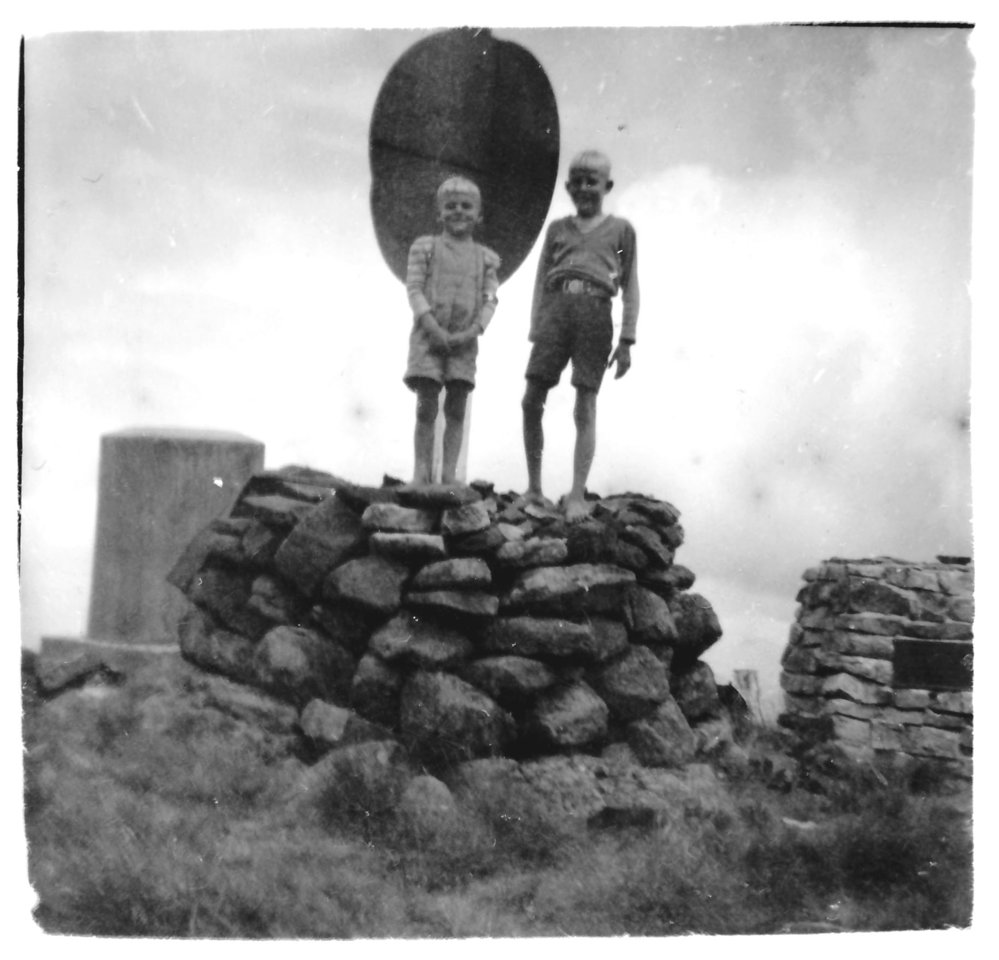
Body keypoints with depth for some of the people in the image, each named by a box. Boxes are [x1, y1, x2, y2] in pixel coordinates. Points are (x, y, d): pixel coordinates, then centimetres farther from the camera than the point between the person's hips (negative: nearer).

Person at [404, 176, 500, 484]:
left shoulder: (485, 257, 12)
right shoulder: (425, 247, 6)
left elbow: (490, 300, 6)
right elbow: (414, 288, -2)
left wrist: (473, 331, -11)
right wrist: (433, 326, -15)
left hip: (464, 340, 2)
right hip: (429, 335, -2)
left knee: (456, 409, 1)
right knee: (426, 407, -5)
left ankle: (449, 474, 4)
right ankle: (422, 472, 0)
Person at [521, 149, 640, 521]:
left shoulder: (621, 229, 13)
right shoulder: (557, 229, 20)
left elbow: (630, 288, 10)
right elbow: (541, 282, 18)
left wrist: (627, 340, 3)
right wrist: (536, 332, 8)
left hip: (595, 313, -2)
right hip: (557, 309, 3)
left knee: (585, 408, -6)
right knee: (532, 400, -3)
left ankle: (577, 495, -5)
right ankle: (534, 487, 9)